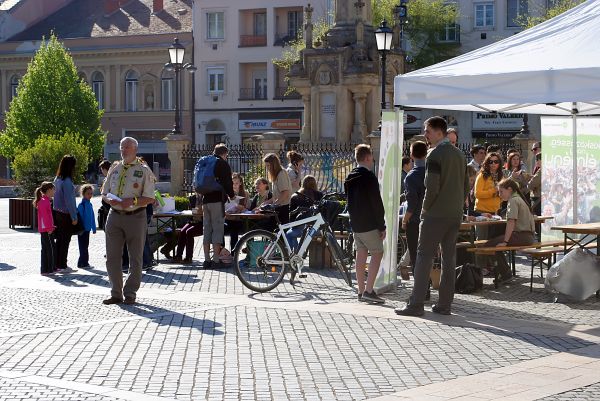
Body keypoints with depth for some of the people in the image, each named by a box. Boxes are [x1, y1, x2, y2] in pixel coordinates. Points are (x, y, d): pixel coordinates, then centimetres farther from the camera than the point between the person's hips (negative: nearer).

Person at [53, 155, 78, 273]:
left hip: (58, 213, 8)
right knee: (65, 240, -1)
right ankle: (63, 266, 3)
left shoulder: (57, 179, 8)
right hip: (66, 215, -8)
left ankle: (58, 264, 18)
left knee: (59, 239, 13)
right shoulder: (67, 181, -19)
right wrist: (74, 217, -14)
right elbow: (69, 200, -19)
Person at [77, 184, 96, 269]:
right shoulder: (81, 204, -14)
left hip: (87, 228, 8)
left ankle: (83, 262, 20)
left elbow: (92, 217, 16)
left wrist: (94, 228, 16)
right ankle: (83, 263, 0)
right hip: (83, 229, -8)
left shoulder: (89, 204, 10)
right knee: (83, 247, -4)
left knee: (85, 246, 13)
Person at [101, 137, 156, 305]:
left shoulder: (143, 170, -1)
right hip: (114, 215, 4)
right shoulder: (114, 168, 12)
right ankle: (116, 293, 12)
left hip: (135, 217, -4)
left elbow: (149, 198, -6)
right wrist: (110, 199, -6)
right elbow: (104, 193, 16)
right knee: (112, 257, 3)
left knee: (135, 258, 3)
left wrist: (133, 201, -22)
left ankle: (130, 294, 13)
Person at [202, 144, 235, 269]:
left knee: (207, 230, 9)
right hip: (217, 200, -6)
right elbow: (228, 183, -6)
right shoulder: (223, 164, -2)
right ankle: (216, 261, -8)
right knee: (218, 229, -5)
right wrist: (231, 195, 11)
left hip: (205, 200, 6)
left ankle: (207, 260, 8)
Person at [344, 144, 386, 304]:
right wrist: (382, 226, -11)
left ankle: (361, 291, 11)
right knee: (377, 254, -2)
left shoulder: (350, 177, 11)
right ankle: (368, 291, -10)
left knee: (361, 255, 10)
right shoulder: (369, 177, -15)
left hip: (355, 223, 8)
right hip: (369, 224, -8)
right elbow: (376, 203, -15)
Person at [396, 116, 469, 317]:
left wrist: (425, 208, -6)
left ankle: (416, 304, -5)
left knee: (424, 257, -4)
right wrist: (457, 206, 17)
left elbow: (432, 187, -19)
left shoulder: (435, 154, -12)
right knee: (449, 259, 8)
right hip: (455, 215, 7)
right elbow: (466, 186, 16)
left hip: (435, 215, -7)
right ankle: (445, 304, 10)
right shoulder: (459, 154, 13)